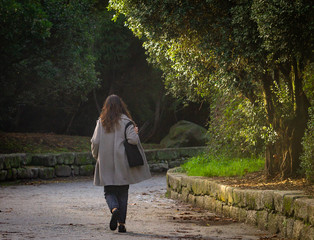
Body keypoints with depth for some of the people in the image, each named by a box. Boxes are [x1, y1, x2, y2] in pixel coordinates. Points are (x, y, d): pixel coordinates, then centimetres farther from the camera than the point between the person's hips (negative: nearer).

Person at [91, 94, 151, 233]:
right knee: (123, 193, 9)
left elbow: (95, 141, -2)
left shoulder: (101, 122, 0)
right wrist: (135, 132, 6)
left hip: (106, 164, 1)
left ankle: (114, 209, -23)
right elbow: (133, 139, -16)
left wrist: (96, 155, 15)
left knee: (109, 191, 8)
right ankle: (121, 222, 5)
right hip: (121, 163, -1)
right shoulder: (125, 121, -6)